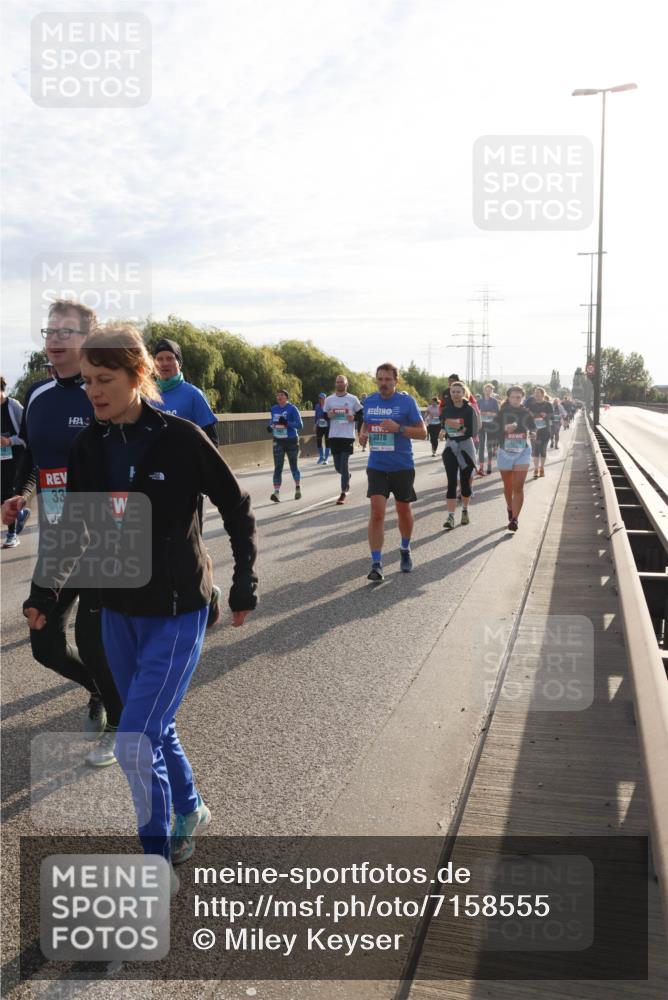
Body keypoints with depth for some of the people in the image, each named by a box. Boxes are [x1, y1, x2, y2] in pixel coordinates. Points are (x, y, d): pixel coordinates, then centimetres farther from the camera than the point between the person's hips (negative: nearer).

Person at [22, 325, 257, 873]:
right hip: (118, 612, 6)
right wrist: (47, 592, -8)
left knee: (133, 742, -8)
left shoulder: (181, 438, -16)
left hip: (177, 613, -5)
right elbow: (77, 529, 5)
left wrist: (244, 587, -3)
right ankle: (190, 811, 43)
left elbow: (238, 510, -6)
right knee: (155, 727, 18)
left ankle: (157, 858, 14)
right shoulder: (89, 446, -1)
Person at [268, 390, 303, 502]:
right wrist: (270, 426, 0)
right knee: (277, 467, -8)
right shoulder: (274, 409, 6)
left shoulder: (292, 409, -10)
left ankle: (298, 488, 32)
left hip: (291, 441, -3)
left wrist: (287, 423, -27)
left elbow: (300, 425, -13)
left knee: (293, 466, 11)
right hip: (278, 442, 3)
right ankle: (276, 493, -14)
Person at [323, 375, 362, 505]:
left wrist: (354, 417, -11)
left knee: (344, 465, -9)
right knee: (338, 466, 8)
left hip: (348, 436, -3)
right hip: (334, 436, 3)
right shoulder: (329, 399, 7)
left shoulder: (353, 399, 1)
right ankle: (347, 476, 42)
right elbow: (324, 416, 13)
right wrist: (328, 415, -10)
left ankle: (343, 494, -1)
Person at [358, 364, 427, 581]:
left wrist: (398, 428, -22)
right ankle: (376, 564, -9)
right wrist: (363, 434, -2)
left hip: (402, 467, -2)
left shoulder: (406, 401, -7)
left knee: (403, 510, 14)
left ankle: (405, 550, 40)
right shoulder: (369, 401, 4)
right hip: (376, 467, 2)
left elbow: (423, 433, -7)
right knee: (377, 512, -11)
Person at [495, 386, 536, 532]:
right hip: (505, 452, 1)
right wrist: (504, 429, -26)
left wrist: (532, 434, -11)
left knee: (518, 488, -10)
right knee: (508, 487, 16)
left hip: (522, 452, -1)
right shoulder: (502, 413, -3)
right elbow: (494, 433, -7)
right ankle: (510, 510, 41)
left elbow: (533, 427, 11)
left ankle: (514, 519, -10)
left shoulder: (526, 413, 0)